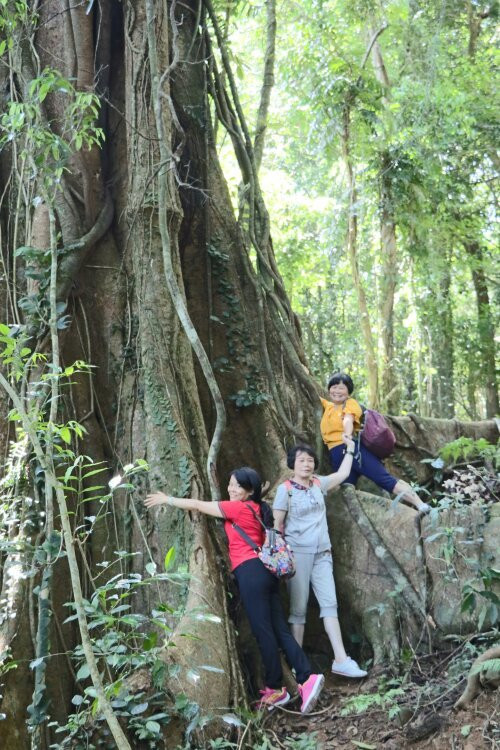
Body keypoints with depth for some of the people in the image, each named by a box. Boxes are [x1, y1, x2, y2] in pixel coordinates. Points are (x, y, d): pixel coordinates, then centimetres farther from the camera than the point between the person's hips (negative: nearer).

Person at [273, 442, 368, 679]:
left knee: (330, 603, -3)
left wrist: (350, 449, 25)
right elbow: (277, 524, -4)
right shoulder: (285, 489, -4)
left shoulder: (318, 484, 9)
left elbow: (343, 474, 23)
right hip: (297, 553, -4)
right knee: (298, 608, 0)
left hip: (322, 553, 5)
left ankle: (341, 660, -5)